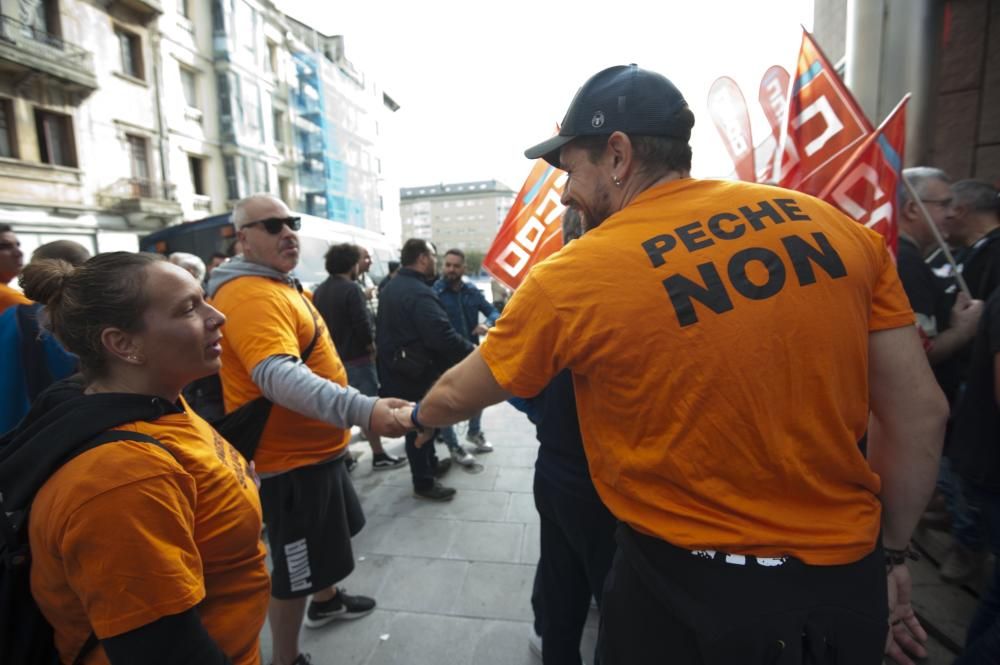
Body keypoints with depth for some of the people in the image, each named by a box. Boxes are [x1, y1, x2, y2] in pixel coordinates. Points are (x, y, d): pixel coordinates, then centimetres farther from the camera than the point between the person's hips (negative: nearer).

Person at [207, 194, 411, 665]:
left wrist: (356, 410, 22)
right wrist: (361, 410, -51)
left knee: (327, 536, 28)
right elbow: (278, 375, -40)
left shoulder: (277, 285, 10)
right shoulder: (249, 294, -24)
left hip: (316, 446, 10)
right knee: (296, 568, 7)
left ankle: (325, 601, 52)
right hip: (292, 457, -10)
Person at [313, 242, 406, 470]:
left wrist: (332, 347, 17)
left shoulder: (319, 291, 9)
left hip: (331, 359, 8)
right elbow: (363, 324, -20)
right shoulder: (351, 289, -16)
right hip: (356, 358, -7)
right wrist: (371, 347, -5)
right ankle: (379, 455, 7)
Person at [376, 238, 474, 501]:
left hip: (394, 370, 10)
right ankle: (423, 483, 18)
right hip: (414, 373, -10)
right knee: (419, 425, 4)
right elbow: (442, 336, -31)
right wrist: (473, 351, -20)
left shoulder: (391, 288, 10)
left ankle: (431, 463, 39)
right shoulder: (419, 292, -23)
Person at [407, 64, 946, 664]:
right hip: (846, 576, 5)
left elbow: (459, 395, -2)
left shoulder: (569, 279, -18)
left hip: (685, 589, -4)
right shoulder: (832, 226, -5)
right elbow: (920, 411, 1)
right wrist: (889, 554, 12)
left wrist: (419, 415, 20)